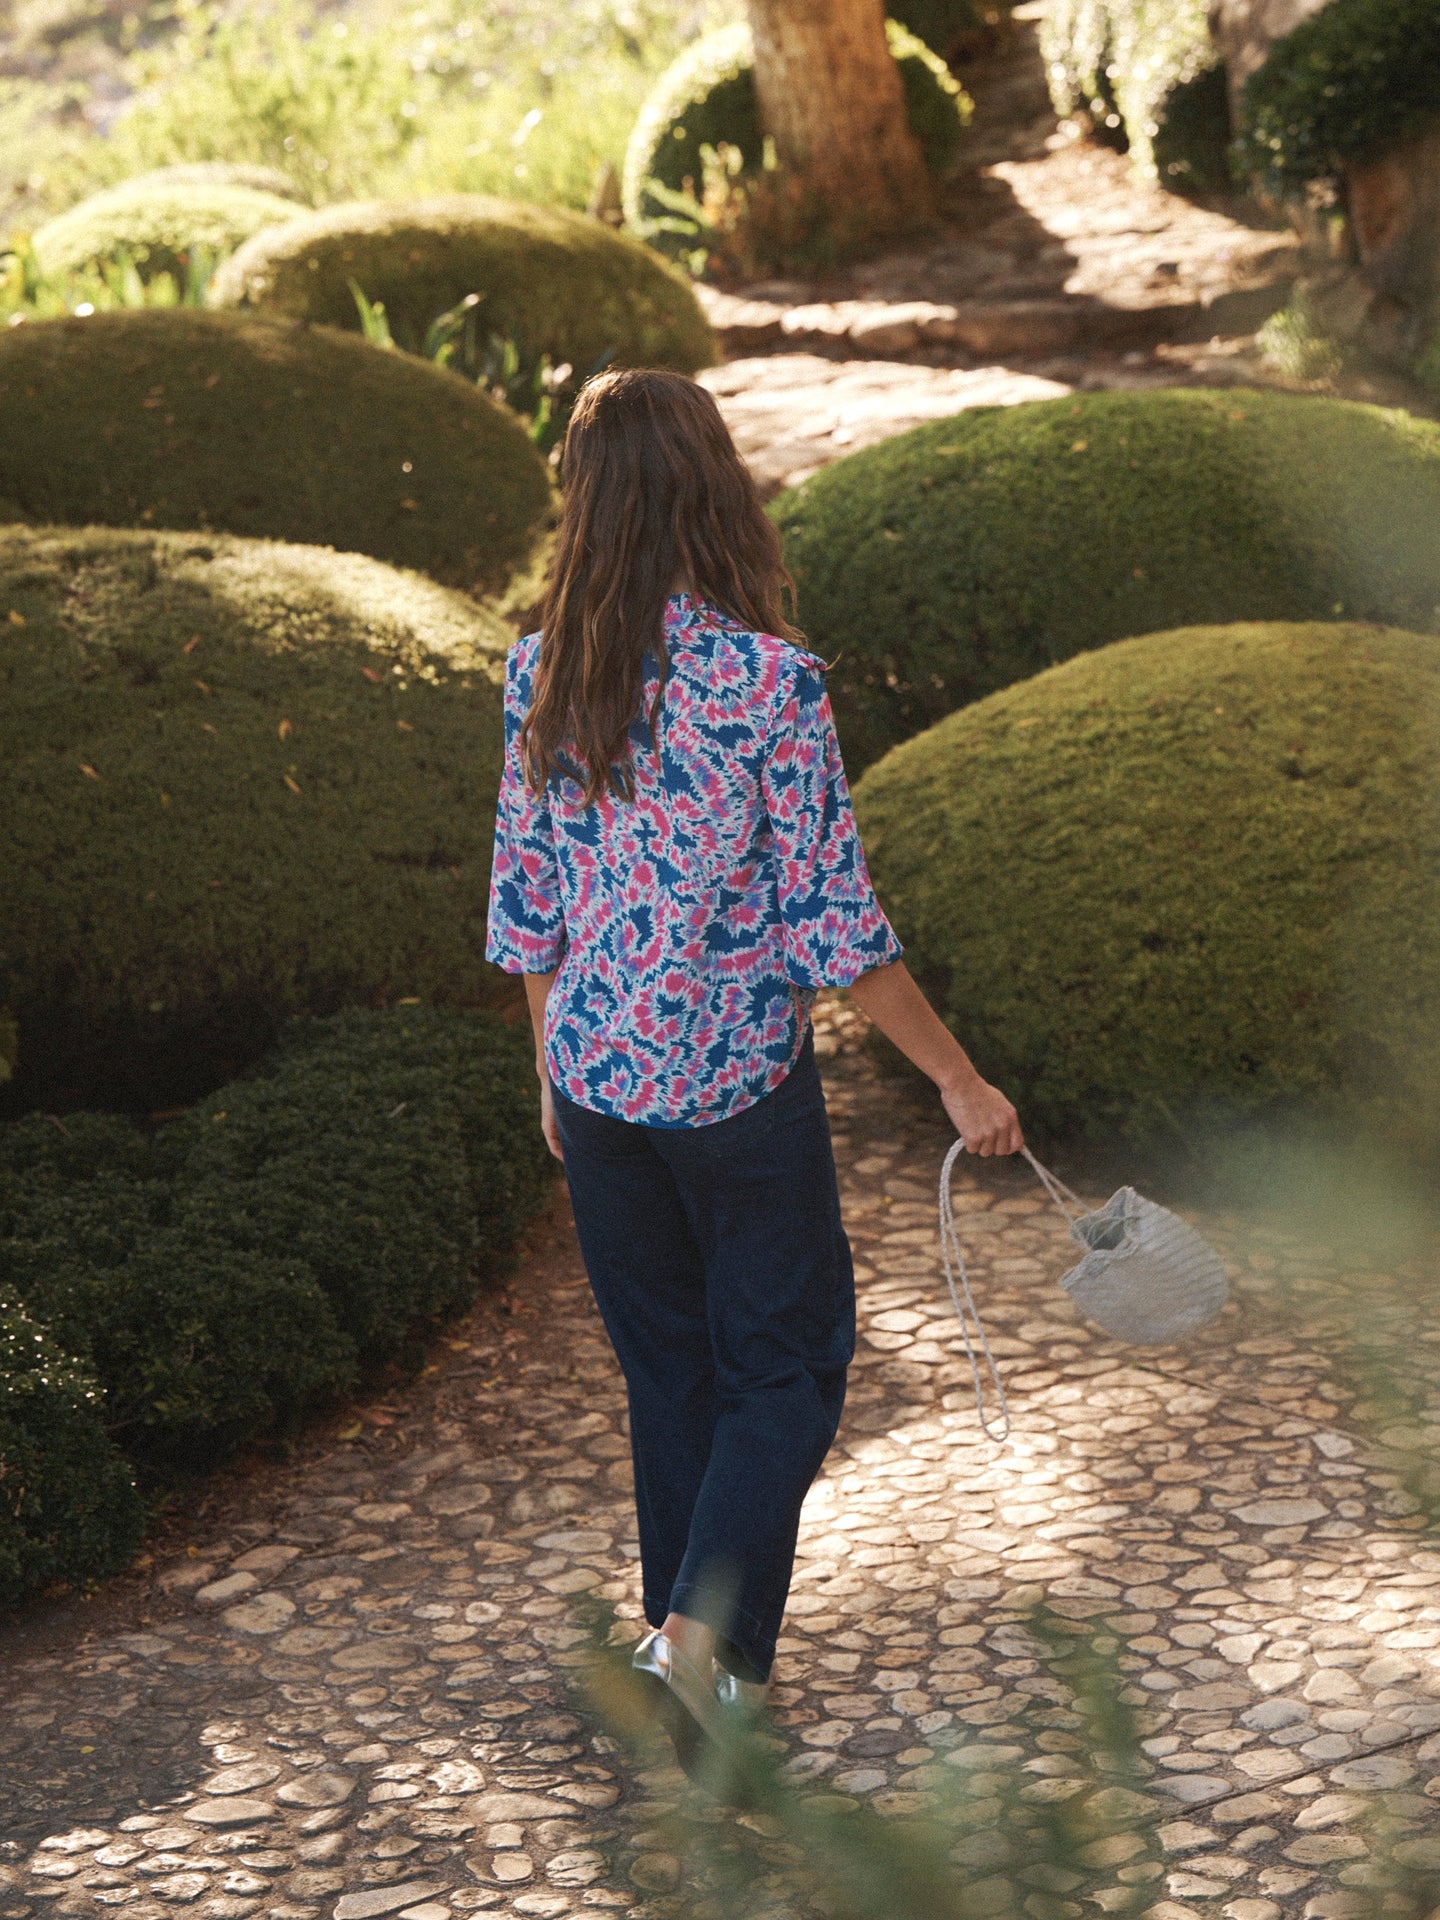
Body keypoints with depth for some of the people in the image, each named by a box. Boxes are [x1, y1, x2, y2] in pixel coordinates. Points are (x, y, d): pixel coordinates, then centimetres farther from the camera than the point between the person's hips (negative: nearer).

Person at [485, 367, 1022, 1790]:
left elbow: (526, 906, 5)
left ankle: (700, 1668, 27)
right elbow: (835, 923, -15)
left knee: (667, 1370, 18)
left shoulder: (542, 675, -3)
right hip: (738, 1084, -5)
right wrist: (960, 1081, -6)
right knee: (787, 1367, 11)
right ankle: (695, 1632, -4)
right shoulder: (767, 678, -17)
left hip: (596, 1077, 5)